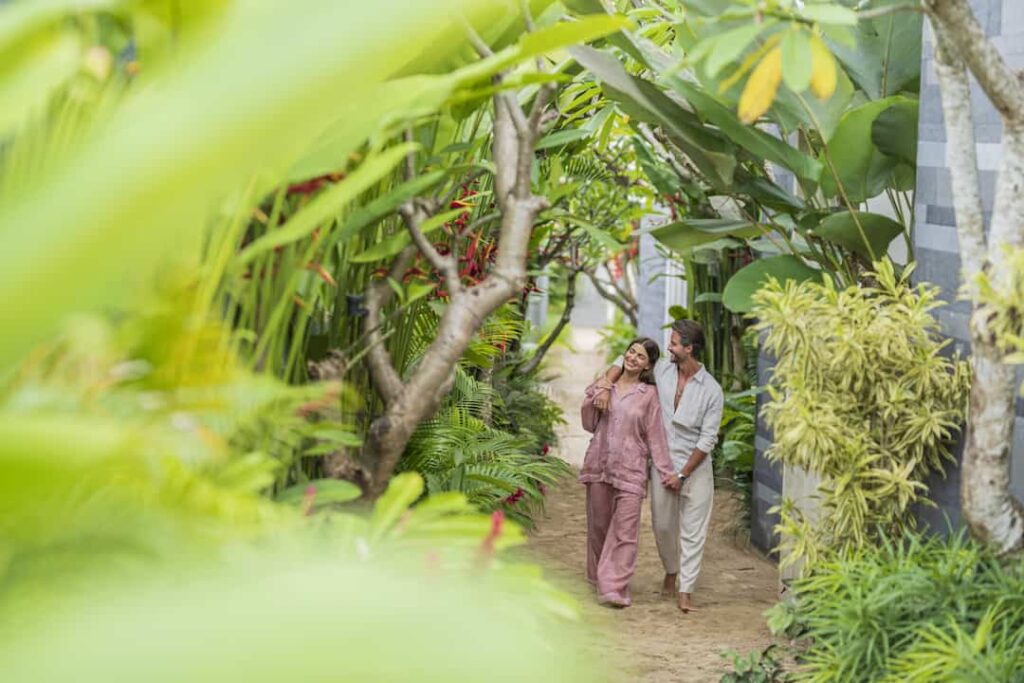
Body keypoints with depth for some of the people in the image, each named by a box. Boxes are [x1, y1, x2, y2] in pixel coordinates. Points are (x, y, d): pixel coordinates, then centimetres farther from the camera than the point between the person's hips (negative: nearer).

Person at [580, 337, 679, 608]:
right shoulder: (605, 385, 9)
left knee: (625, 531, -10)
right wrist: (593, 396, -4)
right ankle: (598, 576, 30)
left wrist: (667, 471, -2)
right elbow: (589, 424, 10)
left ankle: (614, 588, -11)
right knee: (598, 526, 13)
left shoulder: (649, 394, 0)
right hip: (598, 464, 3)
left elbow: (656, 435, 1)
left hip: (631, 470, -3)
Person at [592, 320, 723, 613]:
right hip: (662, 463, 3)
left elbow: (707, 439, -9)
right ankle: (671, 570, 36)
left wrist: (683, 474, -12)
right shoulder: (662, 370, -1)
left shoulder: (712, 390, -10)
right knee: (662, 525, 10)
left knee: (693, 531, -3)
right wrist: (605, 386, -9)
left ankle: (686, 591, -1)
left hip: (696, 467, -3)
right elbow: (625, 361, 10)